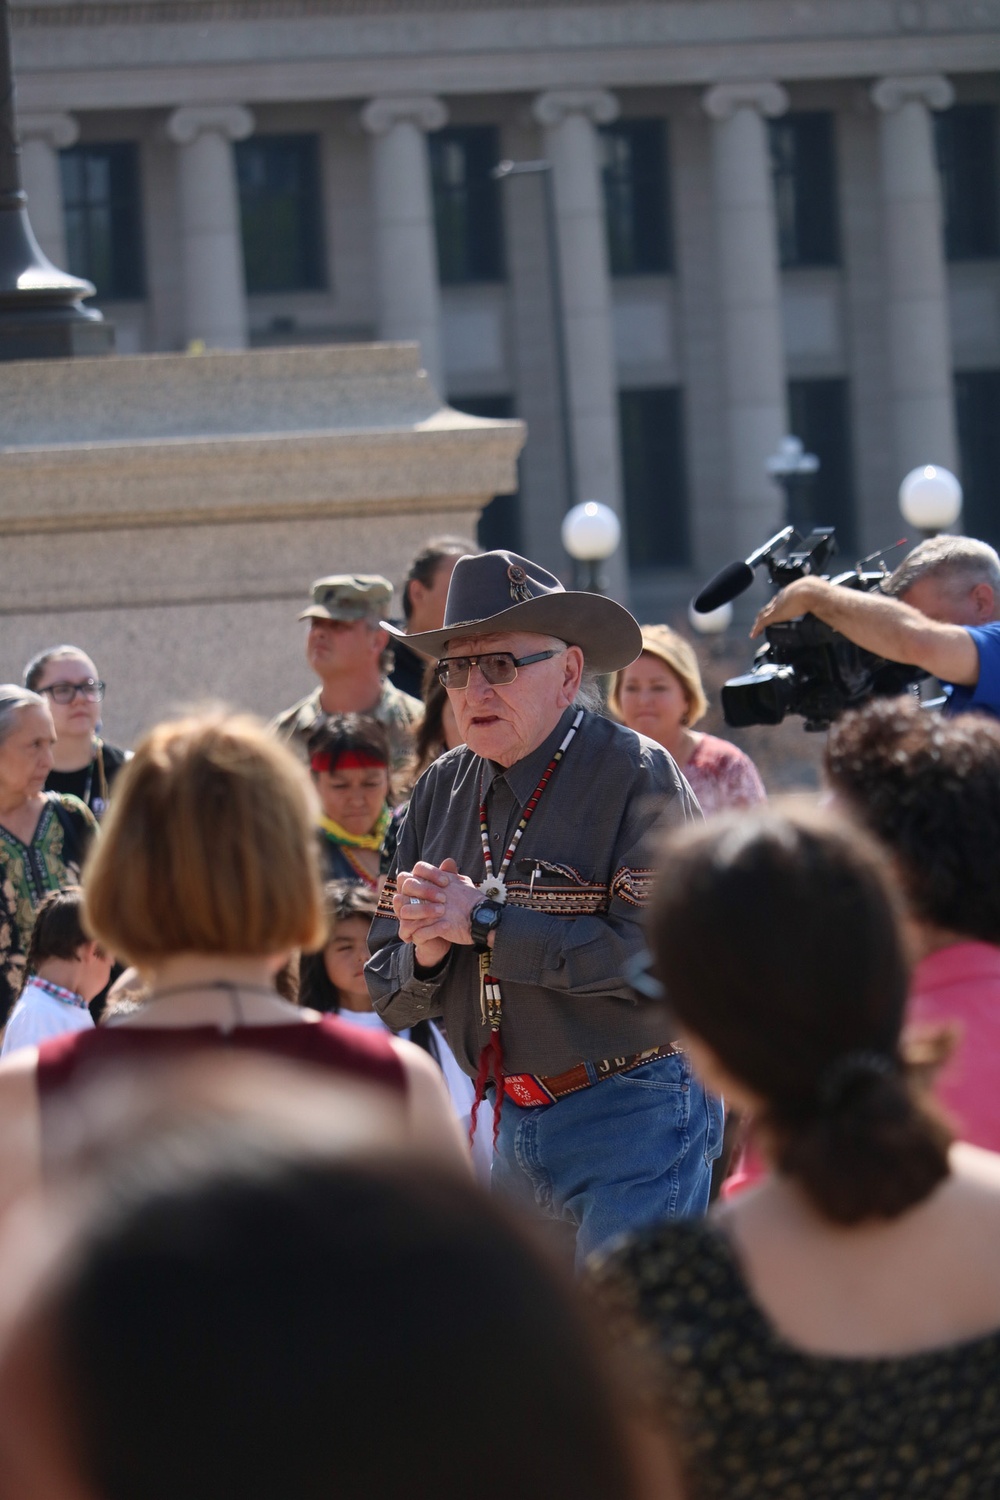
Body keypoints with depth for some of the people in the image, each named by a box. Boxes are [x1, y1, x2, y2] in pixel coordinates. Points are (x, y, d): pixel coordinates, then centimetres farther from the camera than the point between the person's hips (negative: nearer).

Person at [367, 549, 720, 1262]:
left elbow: (659, 953, -24)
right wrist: (427, 949, -12)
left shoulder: (636, 776, -10)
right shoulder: (440, 794, 9)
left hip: (634, 1119, -7)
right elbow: (391, 999, 12)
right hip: (515, 1133, 7)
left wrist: (485, 922, -19)